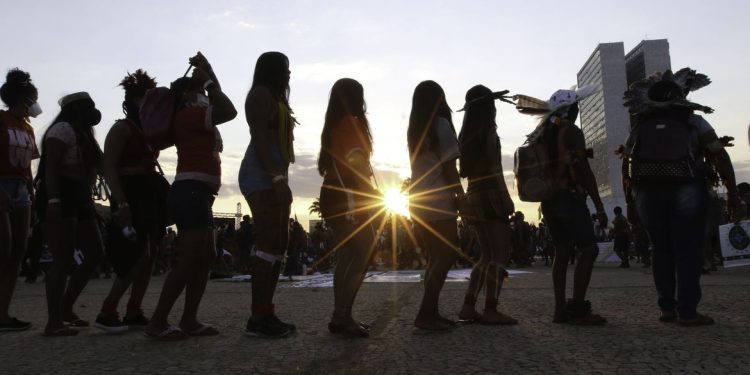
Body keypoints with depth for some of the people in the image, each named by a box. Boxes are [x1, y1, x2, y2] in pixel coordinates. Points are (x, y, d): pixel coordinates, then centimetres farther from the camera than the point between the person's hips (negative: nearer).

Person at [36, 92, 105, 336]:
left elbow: (95, 167, 28)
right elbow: (50, 167, -17)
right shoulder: (63, 129, -5)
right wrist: (53, 200, -26)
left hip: (80, 198, 10)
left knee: (94, 256, 7)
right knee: (63, 260, -12)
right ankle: (53, 322, -8)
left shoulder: (83, 134, 24)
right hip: (61, 197, -10)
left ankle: (65, 310, 16)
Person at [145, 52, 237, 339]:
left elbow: (220, 106, 34)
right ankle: (158, 322, -9)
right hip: (191, 192, -10)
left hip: (198, 195, 10)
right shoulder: (188, 115, -6)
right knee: (190, 259, -12)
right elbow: (229, 111, -13)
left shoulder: (194, 117, 22)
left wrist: (208, 73, 26)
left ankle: (189, 320, 10)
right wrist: (207, 80, -1)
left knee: (206, 258, 9)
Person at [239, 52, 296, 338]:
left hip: (273, 177, 10)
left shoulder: (275, 98, 28)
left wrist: (281, 179, 17)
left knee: (278, 244, 5)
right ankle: (258, 318, -17)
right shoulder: (261, 94, -1)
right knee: (269, 244, -16)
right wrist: (277, 178, -22)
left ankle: (266, 314, 6)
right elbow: (259, 138, -14)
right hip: (263, 177, -10)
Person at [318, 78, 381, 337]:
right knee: (365, 252, -10)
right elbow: (357, 165, -16)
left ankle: (341, 316, 8)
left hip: (334, 197, 9)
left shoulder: (333, 126, 19)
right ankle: (342, 315, -15)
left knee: (347, 256, 9)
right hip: (346, 197, -9)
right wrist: (373, 198, -12)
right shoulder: (351, 123, -8)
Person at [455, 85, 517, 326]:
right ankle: (491, 310, -9)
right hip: (491, 193, -8)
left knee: (487, 255, 11)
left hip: (474, 194, 8)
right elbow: (494, 166, -14)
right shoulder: (488, 128, -5)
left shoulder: (467, 133, 18)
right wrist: (506, 198, -15)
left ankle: (468, 307, 7)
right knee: (500, 255, -6)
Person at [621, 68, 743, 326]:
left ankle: (667, 308, 11)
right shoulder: (693, 122, 7)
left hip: (648, 193, 3)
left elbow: (625, 167, 10)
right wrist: (732, 193, 2)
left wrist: (630, 201, 15)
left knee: (661, 250, 11)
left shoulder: (639, 128, 14)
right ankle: (687, 311, -1)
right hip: (686, 191, -3)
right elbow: (720, 157, 0)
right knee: (688, 251, 1)